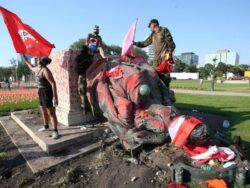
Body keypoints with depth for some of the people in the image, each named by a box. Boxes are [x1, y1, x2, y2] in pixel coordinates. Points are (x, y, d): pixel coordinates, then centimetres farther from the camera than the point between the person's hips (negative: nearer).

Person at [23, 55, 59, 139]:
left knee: (51, 113, -9)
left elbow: (53, 83, -26)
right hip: (41, 92, 10)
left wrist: (55, 97, -30)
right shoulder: (37, 69, 11)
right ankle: (46, 126, 38)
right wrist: (25, 60, 44)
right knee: (43, 111, 20)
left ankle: (55, 131, -4)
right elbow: (31, 67, 38)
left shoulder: (45, 70, -20)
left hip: (47, 92, -10)